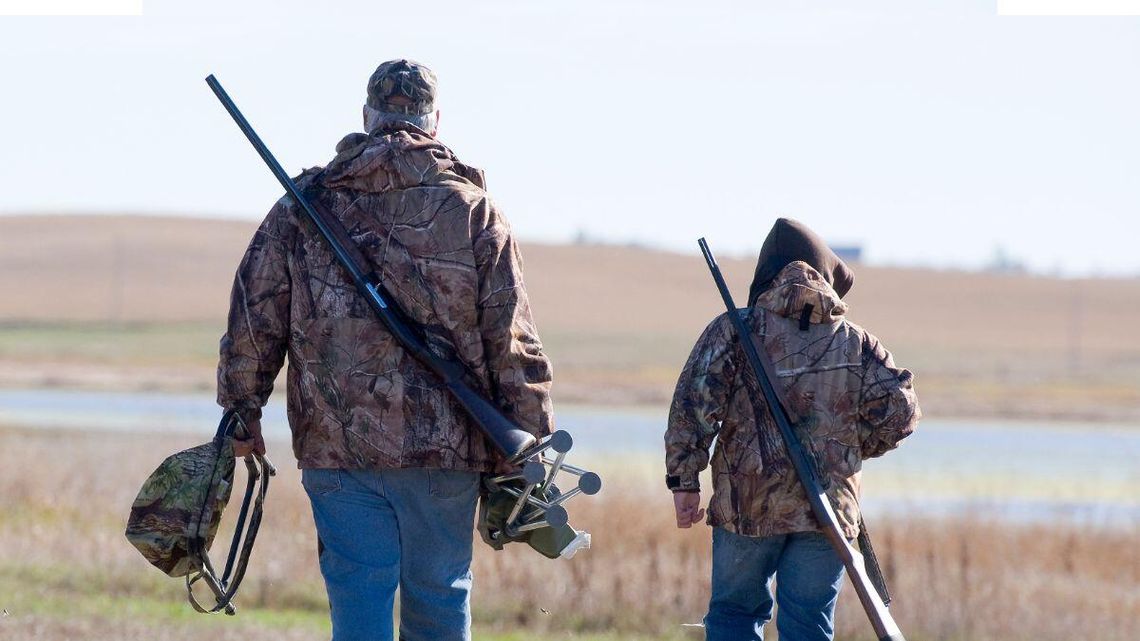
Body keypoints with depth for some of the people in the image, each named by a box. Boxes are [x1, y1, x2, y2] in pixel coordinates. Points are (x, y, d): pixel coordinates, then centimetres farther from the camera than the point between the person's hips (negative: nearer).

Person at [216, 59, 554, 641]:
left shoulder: (303, 205, 3)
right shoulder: (474, 211, 0)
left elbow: (254, 318, 4)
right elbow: (512, 342, -1)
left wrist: (242, 412, 16)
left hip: (336, 444, 0)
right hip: (445, 445, 0)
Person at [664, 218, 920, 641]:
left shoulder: (735, 331, 1)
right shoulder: (857, 344, 7)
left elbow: (695, 403, -8)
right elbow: (899, 410, 2)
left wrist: (684, 480, -4)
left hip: (746, 507, -1)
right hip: (829, 509, 1)